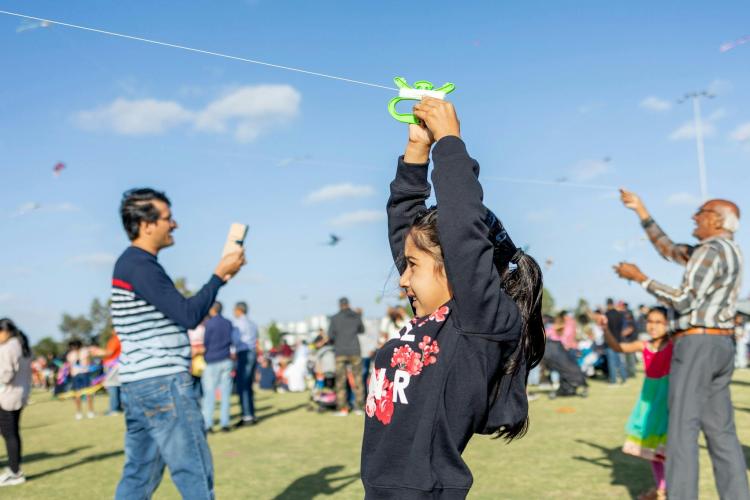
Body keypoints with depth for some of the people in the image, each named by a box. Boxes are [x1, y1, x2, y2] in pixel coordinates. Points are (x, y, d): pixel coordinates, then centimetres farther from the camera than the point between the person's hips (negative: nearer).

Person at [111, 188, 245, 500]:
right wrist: (220, 275, -10)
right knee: (194, 472, -2)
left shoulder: (131, 263, 16)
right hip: (163, 384, -10)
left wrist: (219, 277, 12)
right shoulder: (141, 266, -15)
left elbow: (178, 310, 20)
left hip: (138, 384, 10)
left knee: (139, 474, 11)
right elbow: (189, 315, -19)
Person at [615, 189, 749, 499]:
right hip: (721, 346, 10)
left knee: (682, 429, -10)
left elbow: (684, 301, -17)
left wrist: (639, 278, -10)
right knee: (721, 431, 7)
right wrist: (641, 211, 26)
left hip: (695, 346, -9)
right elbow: (670, 250, 25)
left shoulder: (711, 251, -13)